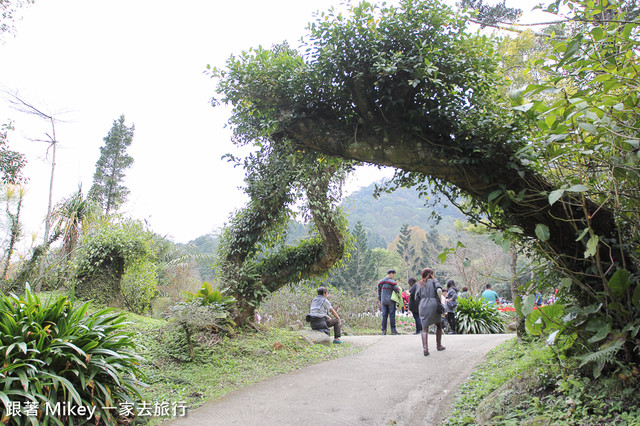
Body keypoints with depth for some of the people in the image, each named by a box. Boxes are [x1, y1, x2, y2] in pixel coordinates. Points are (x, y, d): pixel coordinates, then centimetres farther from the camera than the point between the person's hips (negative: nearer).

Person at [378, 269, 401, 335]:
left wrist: (379, 301, 21)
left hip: (383, 302, 5)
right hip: (391, 301, -5)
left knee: (384, 316, 7)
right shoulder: (392, 282, -9)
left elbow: (379, 292, 14)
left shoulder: (380, 282, 9)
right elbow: (397, 291, -13)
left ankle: (384, 330, 6)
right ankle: (393, 330, 3)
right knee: (392, 315, 0)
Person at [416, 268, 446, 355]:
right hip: (433, 305, -2)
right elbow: (439, 290, -14)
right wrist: (440, 299, -1)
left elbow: (417, 298, 11)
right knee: (438, 325, 20)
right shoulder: (434, 281, 6)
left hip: (422, 306, 2)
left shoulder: (420, 284, 16)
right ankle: (439, 345, 27)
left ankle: (425, 348, -13)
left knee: (424, 328, 3)